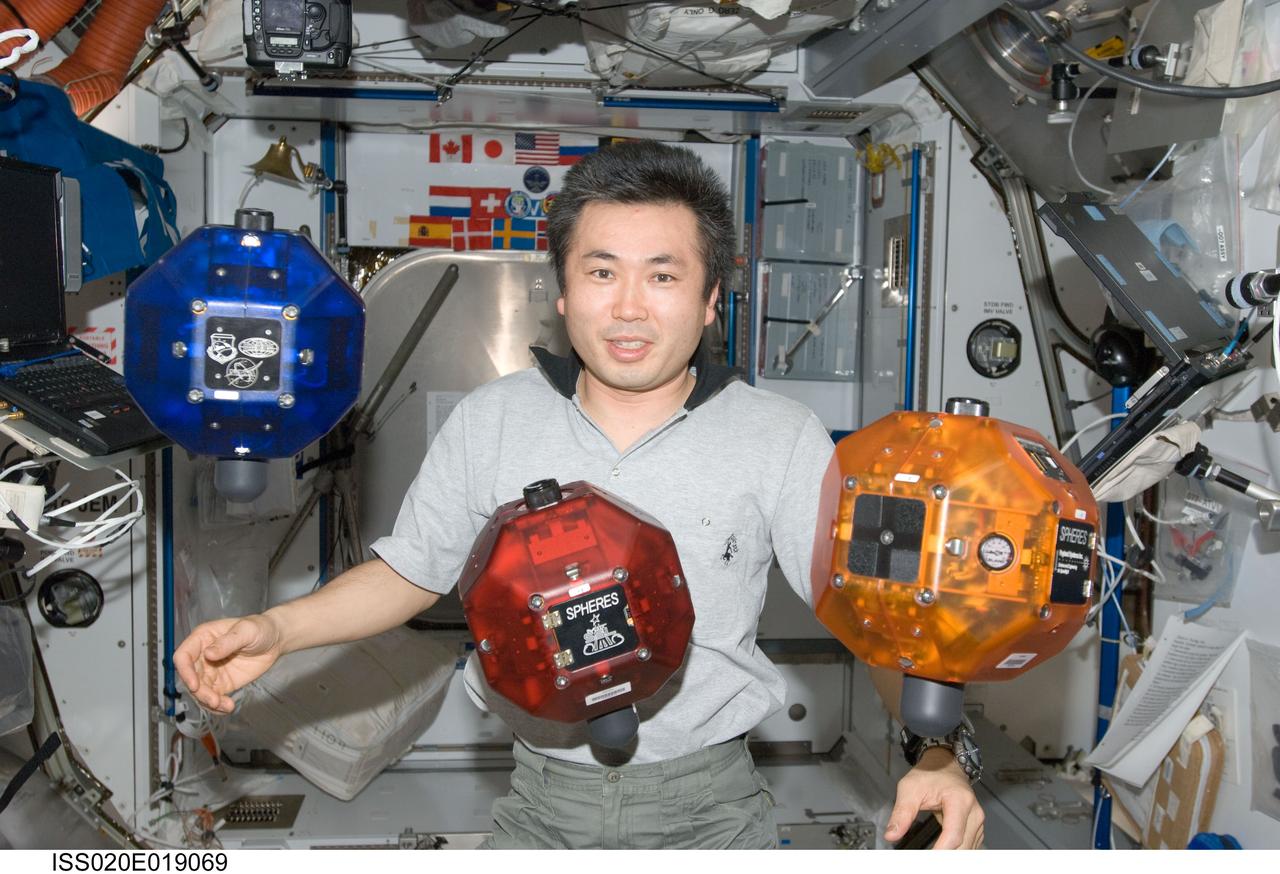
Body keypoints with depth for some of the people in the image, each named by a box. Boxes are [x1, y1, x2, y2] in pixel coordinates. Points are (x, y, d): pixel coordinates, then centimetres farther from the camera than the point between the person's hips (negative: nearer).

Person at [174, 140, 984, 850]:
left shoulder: (782, 438, -10)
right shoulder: (491, 421, -4)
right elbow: (410, 570, 5)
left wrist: (936, 755, -24)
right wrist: (277, 630, -8)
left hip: (706, 810, -1)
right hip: (541, 807, 2)